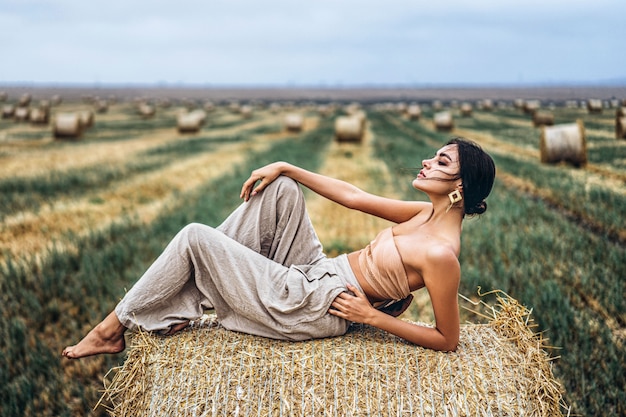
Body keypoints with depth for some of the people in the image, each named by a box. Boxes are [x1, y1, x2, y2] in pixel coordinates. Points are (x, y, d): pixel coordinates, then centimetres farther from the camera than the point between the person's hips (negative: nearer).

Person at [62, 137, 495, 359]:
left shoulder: (441, 254, -22)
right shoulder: (428, 212, 3)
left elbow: (447, 339, -17)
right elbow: (352, 196, 8)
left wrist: (372, 316, -15)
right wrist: (284, 166, 5)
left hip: (313, 307, -9)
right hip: (316, 273, 9)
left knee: (194, 236, -8)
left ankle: (114, 328, 13)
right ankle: (185, 301, 8)